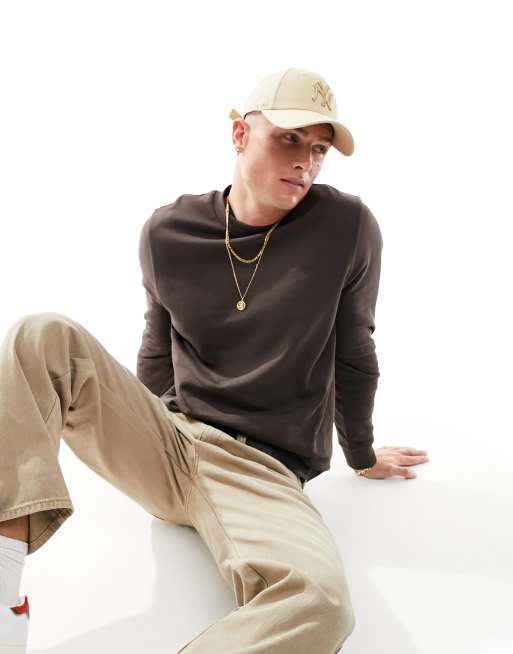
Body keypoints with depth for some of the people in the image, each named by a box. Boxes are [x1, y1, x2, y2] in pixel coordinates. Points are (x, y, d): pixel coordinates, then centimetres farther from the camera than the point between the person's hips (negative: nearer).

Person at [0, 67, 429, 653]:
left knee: (318, 599, -35)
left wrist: (362, 455, 18)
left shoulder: (348, 228, -7)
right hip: (165, 443, 3)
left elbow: (354, 355, 6)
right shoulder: (167, 232, 0)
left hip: (262, 470, -2)